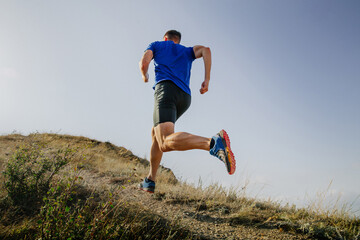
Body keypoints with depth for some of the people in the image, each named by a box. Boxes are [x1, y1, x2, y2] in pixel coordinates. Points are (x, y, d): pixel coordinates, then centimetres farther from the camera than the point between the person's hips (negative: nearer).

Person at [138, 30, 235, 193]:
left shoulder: (156, 45, 23)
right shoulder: (187, 51, 31)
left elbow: (144, 63, 6)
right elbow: (206, 50, 11)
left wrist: (145, 76, 29)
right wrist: (207, 79, 6)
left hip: (166, 89, -6)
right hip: (185, 96, 6)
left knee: (166, 143, -26)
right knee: (156, 133, 22)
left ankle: (213, 143, -50)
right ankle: (150, 181, 21)